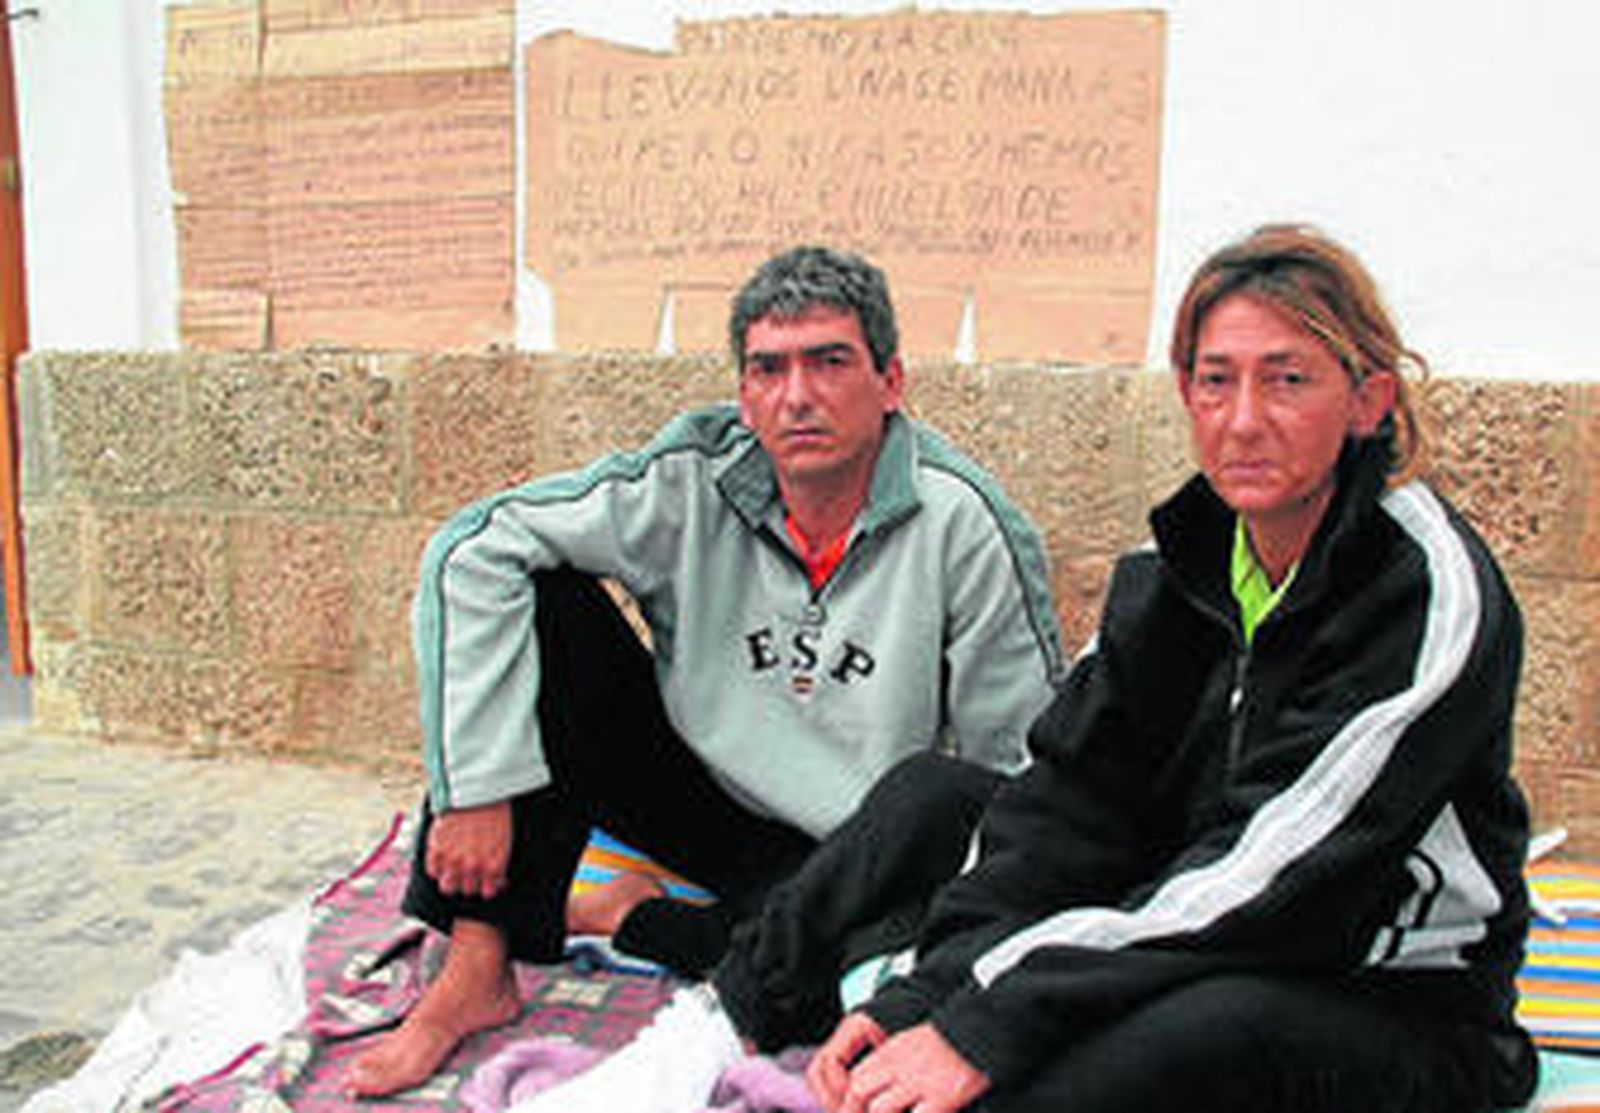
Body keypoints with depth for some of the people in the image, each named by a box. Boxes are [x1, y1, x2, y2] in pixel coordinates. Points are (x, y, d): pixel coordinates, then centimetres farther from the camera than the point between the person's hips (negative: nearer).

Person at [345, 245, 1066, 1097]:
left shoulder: (964, 525, -19)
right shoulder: (693, 484, -15)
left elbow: (1021, 768, -11)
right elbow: (474, 550, -18)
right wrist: (480, 789, -22)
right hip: (691, 793, 2)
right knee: (543, 598, -18)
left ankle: (623, 914, -5)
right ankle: (476, 966, -16)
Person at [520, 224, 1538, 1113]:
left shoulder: (1437, 597, -21)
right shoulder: (1178, 565, -1)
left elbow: (1259, 882, -28)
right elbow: (1069, 805, -8)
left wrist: (983, 1030, -31)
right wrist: (917, 999, -21)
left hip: (1398, 1008, -6)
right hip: (1189, 950, 6)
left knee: (1222, 1022, -40)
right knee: (931, 793, -2)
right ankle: (715, 1031, -9)